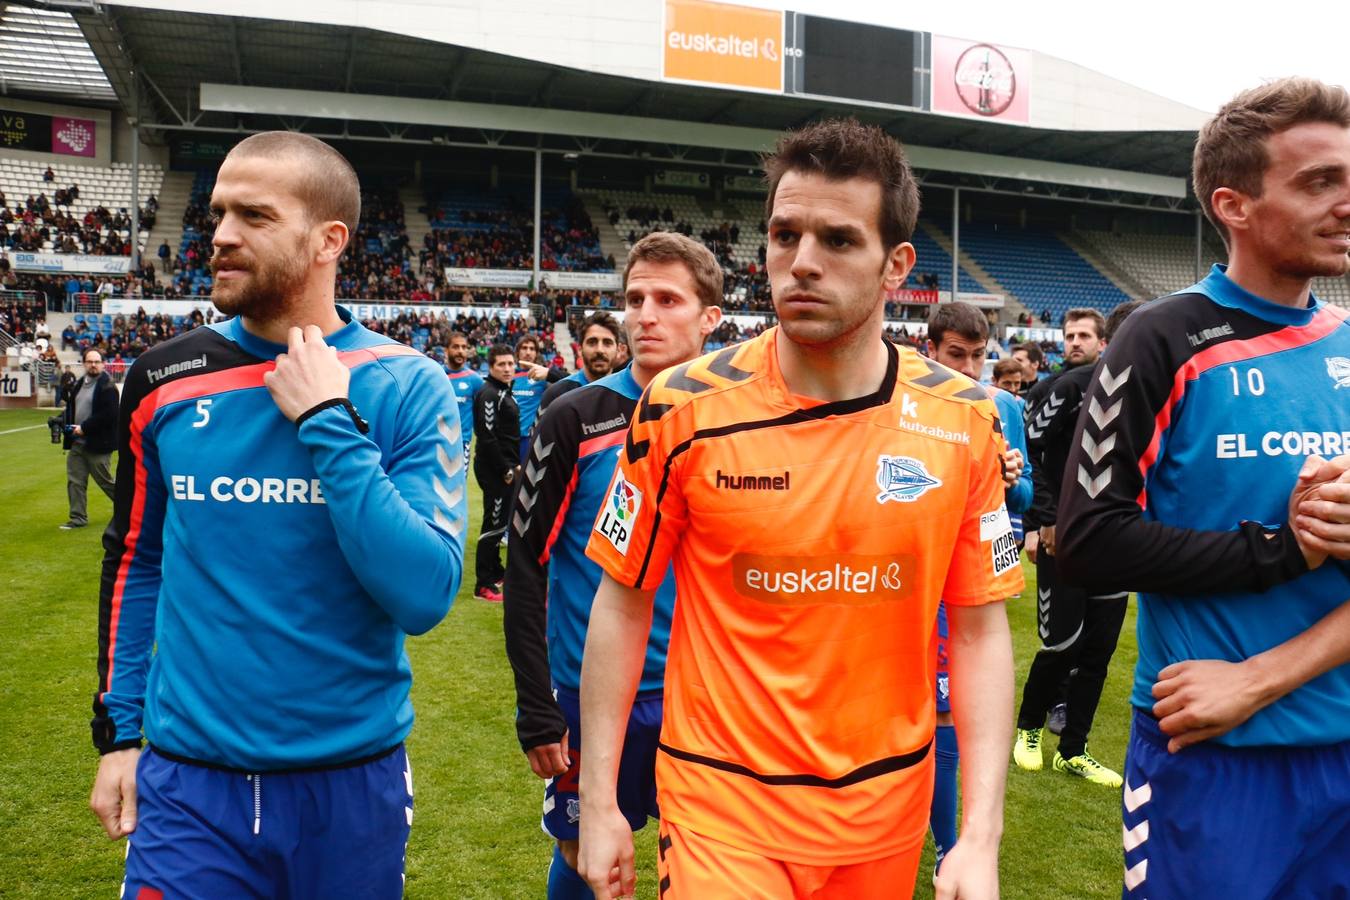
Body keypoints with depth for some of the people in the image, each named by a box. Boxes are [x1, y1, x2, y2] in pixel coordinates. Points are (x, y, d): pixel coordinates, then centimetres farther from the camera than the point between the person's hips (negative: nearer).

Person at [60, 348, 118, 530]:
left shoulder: (108, 386, -13)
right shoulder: (78, 385, 14)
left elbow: (109, 414, -21)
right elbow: (71, 408, 24)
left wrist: (84, 428, -20)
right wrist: (68, 424, 4)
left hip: (97, 444, -8)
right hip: (77, 442, 8)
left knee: (105, 481, 3)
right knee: (75, 480, 6)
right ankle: (78, 517, 13)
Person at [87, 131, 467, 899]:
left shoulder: (408, 388, -11)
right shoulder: (165, 380, -2)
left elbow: (425, 596, -20)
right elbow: (137, 561, 10)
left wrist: (328, 421, -21)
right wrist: (119, 727, 7)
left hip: (354, 781, -1)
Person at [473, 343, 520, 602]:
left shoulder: (505, 392, 16)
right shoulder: (488, 394, -15)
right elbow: (488, 438, -21)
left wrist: (515, 465, 15)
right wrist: (505, 470, -17)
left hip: (504, 468, 10)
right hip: (493, 469, -10)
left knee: (500, 522, 18)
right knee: (493, 523, -7)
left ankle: (495, 571, 31)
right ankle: (484, 585, -2)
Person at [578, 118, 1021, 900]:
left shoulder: (965, 420, -8)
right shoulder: (685, 408, -13)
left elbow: (980, 629, -2)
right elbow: (623, 600, -4)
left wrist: (981, 837, -7)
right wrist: (600, 803, -4)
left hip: (890, 806, 3)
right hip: (721, 808, -3)